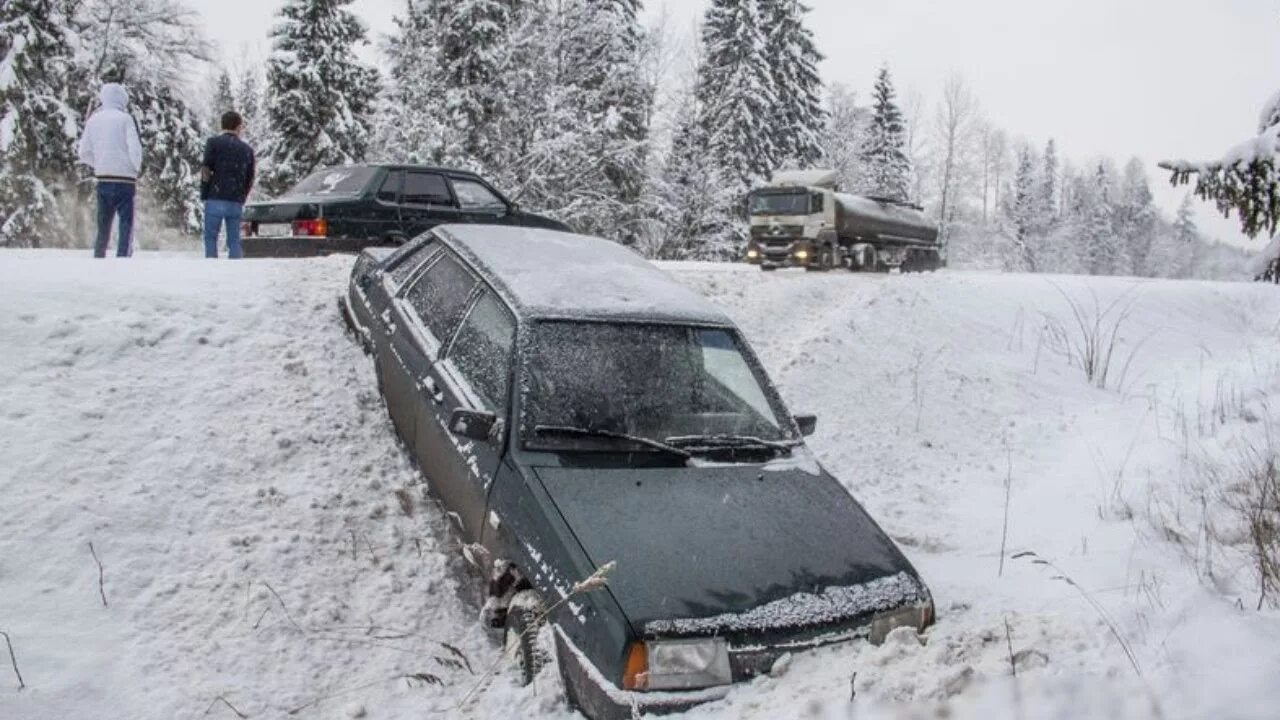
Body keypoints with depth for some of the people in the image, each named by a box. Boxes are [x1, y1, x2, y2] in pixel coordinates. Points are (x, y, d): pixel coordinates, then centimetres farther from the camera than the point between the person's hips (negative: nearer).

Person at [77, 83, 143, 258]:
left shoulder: (93, 120, 9)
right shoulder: (125, 119, -5)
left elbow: (84, 153, 9)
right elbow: (134, 148, -13)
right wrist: (137, 167, 4)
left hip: (103, 179, 5)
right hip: (124, 179, -5)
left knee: (103, 226, 15)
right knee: (126, 224, -2)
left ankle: (98, 258, 19)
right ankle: (122, 257, -10)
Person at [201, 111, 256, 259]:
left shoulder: (214, 142, 1)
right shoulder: (247, 149, 11)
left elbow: (206, 170, -5)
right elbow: (250, 180, 11)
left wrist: (204, 195, 4)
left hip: (216, 199, -3)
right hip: (236, 202, 3)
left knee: (211, 238, 3)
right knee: (234, 240, 7)